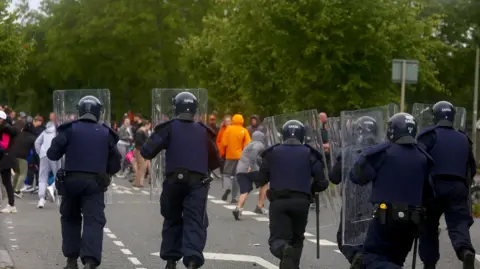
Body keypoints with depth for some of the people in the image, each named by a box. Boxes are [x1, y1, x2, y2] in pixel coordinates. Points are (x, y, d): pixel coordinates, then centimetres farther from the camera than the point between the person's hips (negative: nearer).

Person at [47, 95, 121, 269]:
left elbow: (52, 154, -5)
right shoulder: (106, 133, 7)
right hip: (95, 183, 0)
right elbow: (115, 164, 9)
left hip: (71, 180, 0)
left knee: (70, 219, 18)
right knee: (94, 221, -6)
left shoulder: (70, 129, 0)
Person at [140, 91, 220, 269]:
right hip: (198, 182, 0)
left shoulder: (169, 128, 3)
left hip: (174, 180, 0)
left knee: (173, 220, 19)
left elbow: (147, 152, -5)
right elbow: (215, 161, 17)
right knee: (195, 222, -6)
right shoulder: (203, 131, 11)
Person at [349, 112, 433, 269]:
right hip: (412, 219, 5)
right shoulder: (423, 158, 6)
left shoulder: (383, 152, -8)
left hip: (386, 216, -5)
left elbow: (358, 176, -5)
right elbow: (428, 191, 14)